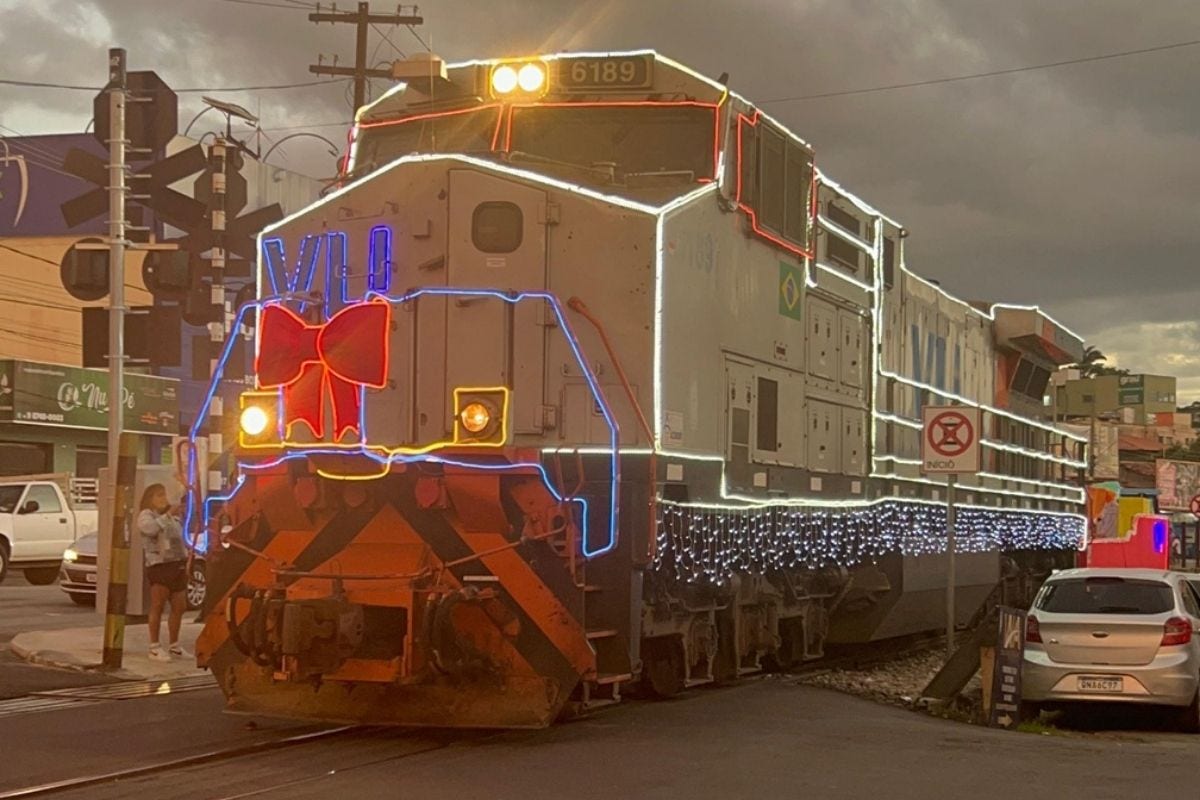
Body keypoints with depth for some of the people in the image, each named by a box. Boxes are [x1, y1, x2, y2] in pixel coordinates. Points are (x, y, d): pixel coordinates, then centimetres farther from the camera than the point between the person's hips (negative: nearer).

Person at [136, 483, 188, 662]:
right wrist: (166, 516, -25)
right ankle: (154, 647, -4)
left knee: (179, 607, 9)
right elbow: (150, 528, -26)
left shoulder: (172, 518, 23)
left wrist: (186, 560, 17)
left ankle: (174, 646, 20)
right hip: (159, 565, -8)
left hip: (177, 565, 8)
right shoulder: (146, 516, -3)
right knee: (157, 607, -7)